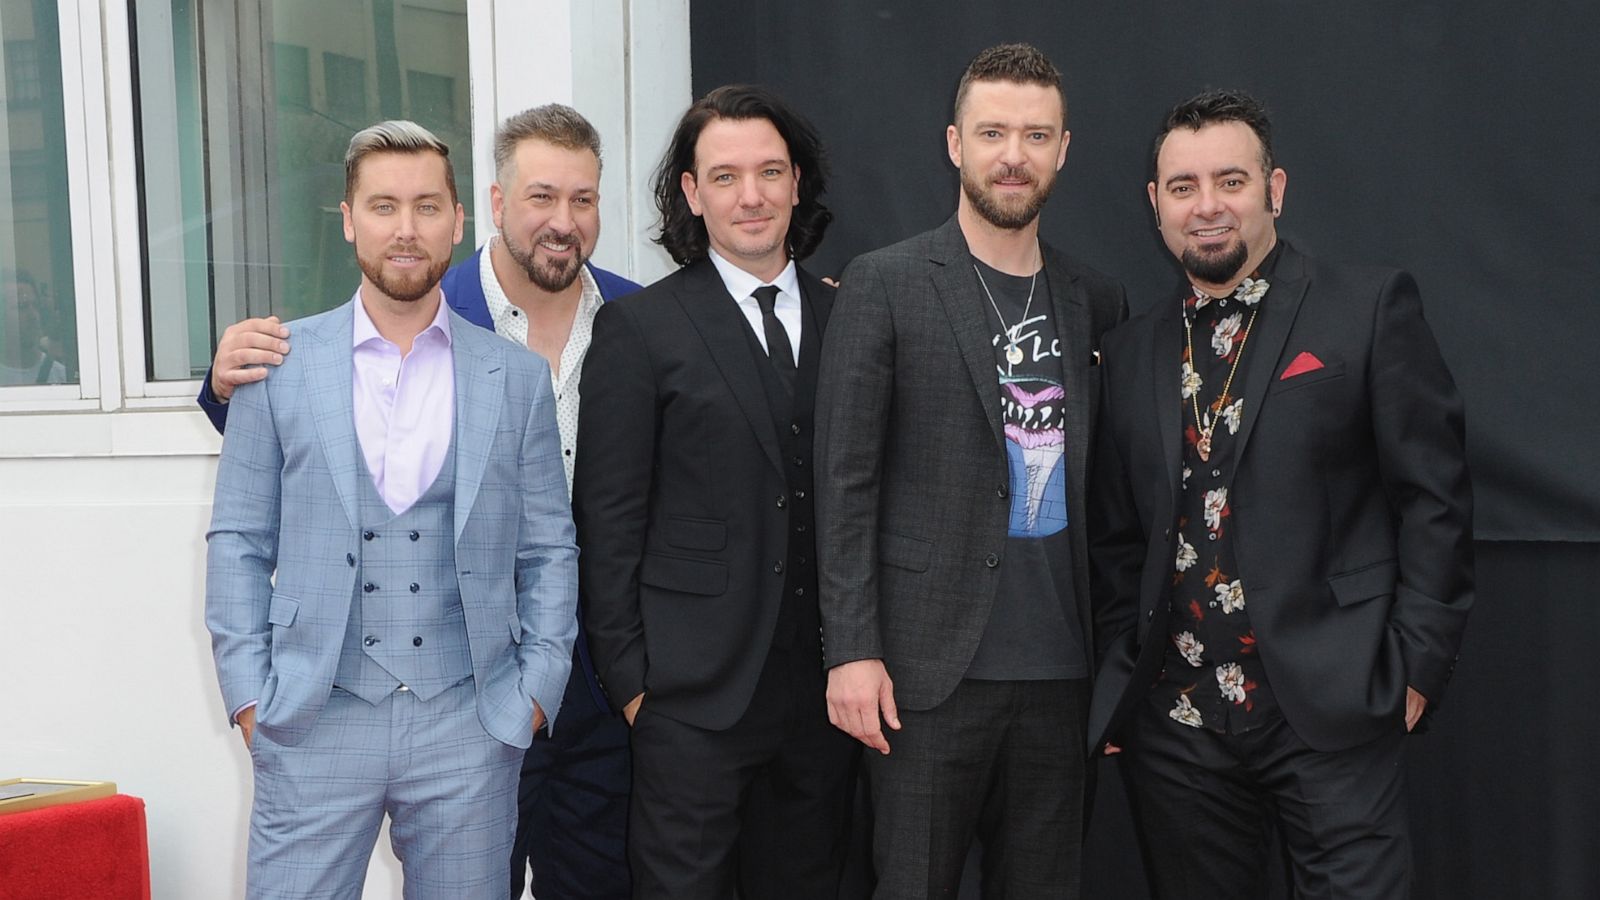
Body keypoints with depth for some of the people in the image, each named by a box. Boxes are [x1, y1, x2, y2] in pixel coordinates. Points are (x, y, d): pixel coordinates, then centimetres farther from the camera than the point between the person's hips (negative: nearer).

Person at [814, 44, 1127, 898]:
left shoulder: (1093, 298, 10)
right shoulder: (882, 285, -3)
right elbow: (845, 482, -6)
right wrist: (851, 649, -11)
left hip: (1060, 666, 4)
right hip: (932, 665, -4)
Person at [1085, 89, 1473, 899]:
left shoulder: (1368, 308, -1)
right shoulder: (1130, 352, 11)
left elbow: (1433, 494, -3)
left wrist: (1415, 664, -7)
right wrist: (1118, 679, 8)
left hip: (1329, 707, -4)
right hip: (1172, 724, 4)